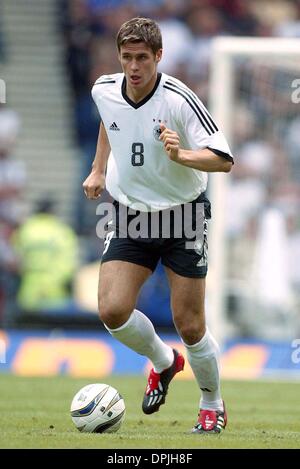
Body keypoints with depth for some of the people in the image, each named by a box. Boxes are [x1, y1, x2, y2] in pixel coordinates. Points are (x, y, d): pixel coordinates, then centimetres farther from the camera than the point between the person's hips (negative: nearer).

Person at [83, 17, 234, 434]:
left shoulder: (180, 99, -21)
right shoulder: (104, 91, -5)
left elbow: (224, 160, -21)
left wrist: (181, 155, -38)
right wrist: (99, 170, 22)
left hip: (183, 215, -4)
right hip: (129, 215, 4)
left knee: (189, 325, -4)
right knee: (112, 310, -13)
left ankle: (212, 405, 23)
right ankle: (163, 361, 19)